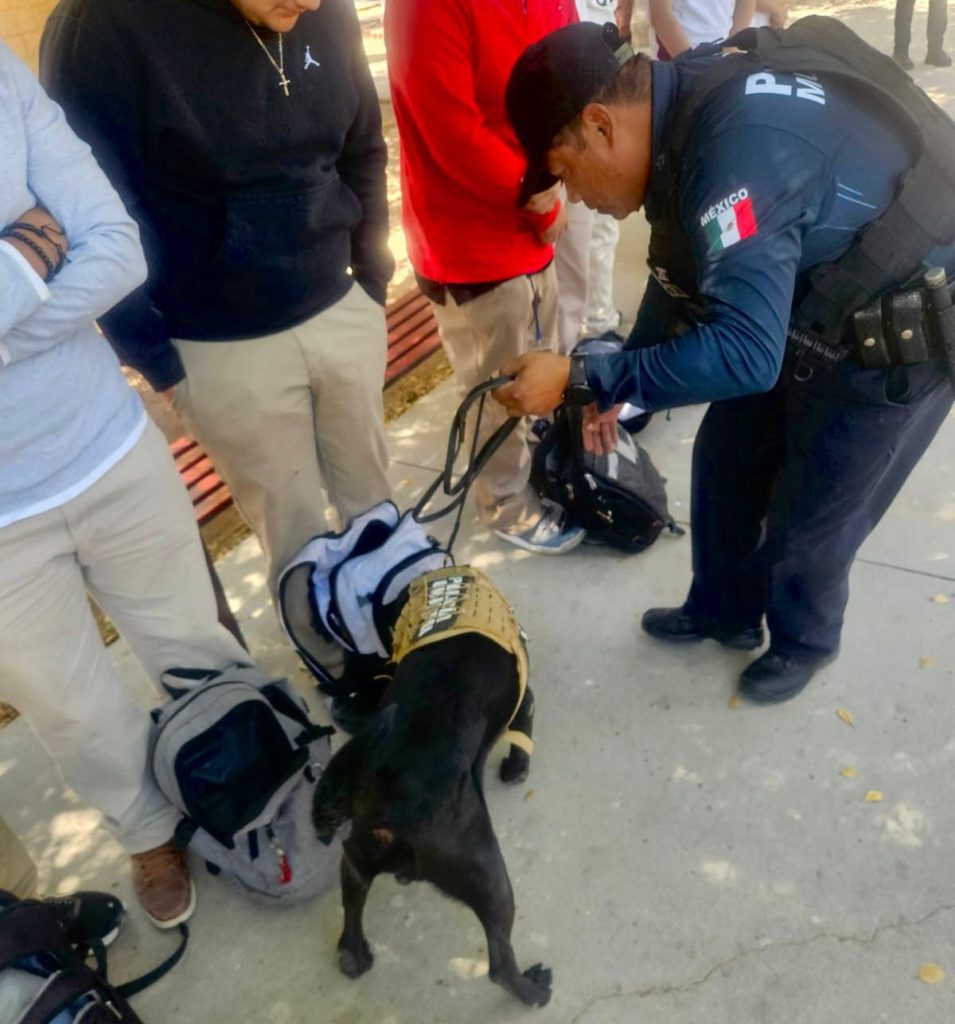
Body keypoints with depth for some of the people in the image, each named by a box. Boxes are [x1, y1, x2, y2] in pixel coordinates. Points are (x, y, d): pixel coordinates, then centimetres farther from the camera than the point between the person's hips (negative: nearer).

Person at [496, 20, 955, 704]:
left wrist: (582, 379, -31)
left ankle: (804, 642, 34)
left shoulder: (736, 150, -35)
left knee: (809, 516, 4)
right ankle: (725, 612, 37)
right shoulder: (683, 114, -5)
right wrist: (616, 385, 6)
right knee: (727, 461, 15)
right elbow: (682, 273, 8)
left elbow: (744, 351, -37)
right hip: (807, 306, 9)